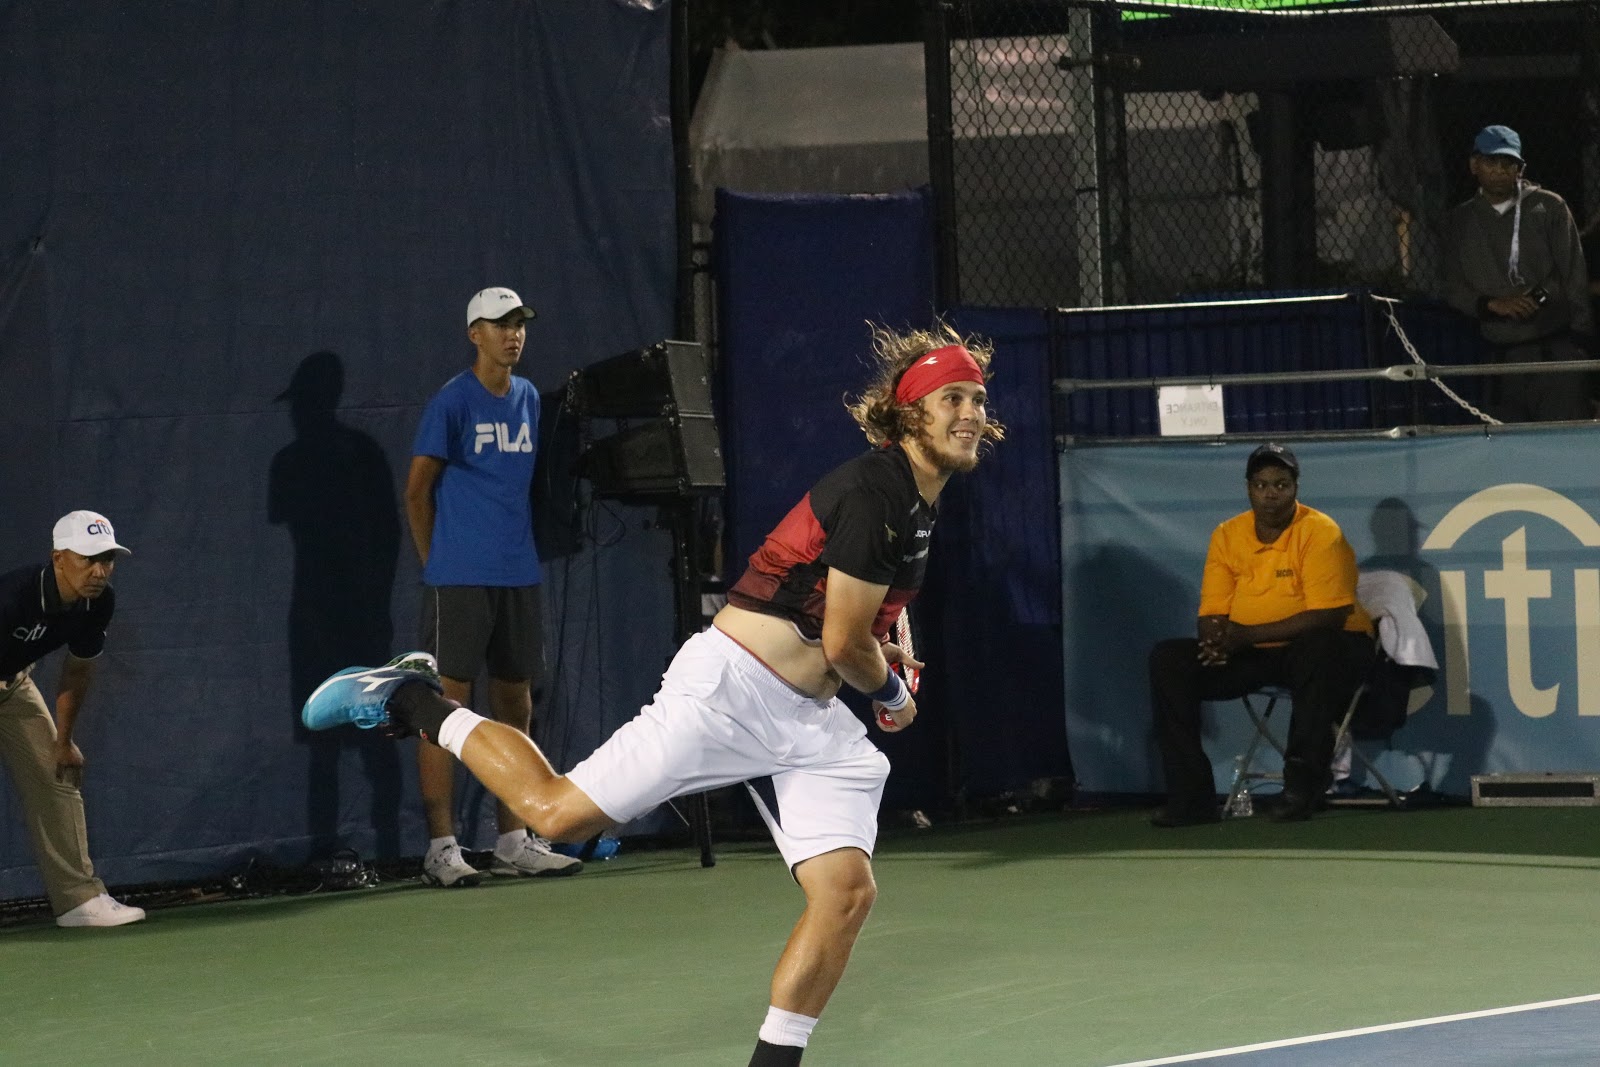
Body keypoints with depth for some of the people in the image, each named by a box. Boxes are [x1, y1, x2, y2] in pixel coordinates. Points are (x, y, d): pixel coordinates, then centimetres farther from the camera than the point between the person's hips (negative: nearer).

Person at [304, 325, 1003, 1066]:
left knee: (847, 893, -8)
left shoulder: (917, 506, 14)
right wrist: (891, 693, 3)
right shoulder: (874, 491, -17)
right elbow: (844, 645, -16)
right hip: (731, 683, -9)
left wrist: (878, 649, 15)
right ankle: (412, 704, 14)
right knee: (556, 812, -6)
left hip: (810, 725, 9)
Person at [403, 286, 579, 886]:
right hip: (460, 581, -7)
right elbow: (417, 489, -3)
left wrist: (521, 548, 12)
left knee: (516, 707, 10)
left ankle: (514, 842, 17)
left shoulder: (528, 398, 12)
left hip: (518, 577, 7)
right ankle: (441, 849, -4)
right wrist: (436, 563, -2)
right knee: (448, 706, -6)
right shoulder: (453, 402, -7)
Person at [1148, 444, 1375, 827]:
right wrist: (1217, 640, -25)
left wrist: (1248, 634, -27)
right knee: (1168, 660, -12)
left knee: (1317, 649, -40)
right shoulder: (1227, 536, 2)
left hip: (1325, 650, -5)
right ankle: (1191, 793, -13)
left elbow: (1327, 617, -23)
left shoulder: (1320, 532, -14)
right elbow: (1212, 615, 2)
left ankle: (1302, 781, -30)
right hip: (1253, 654, 5)